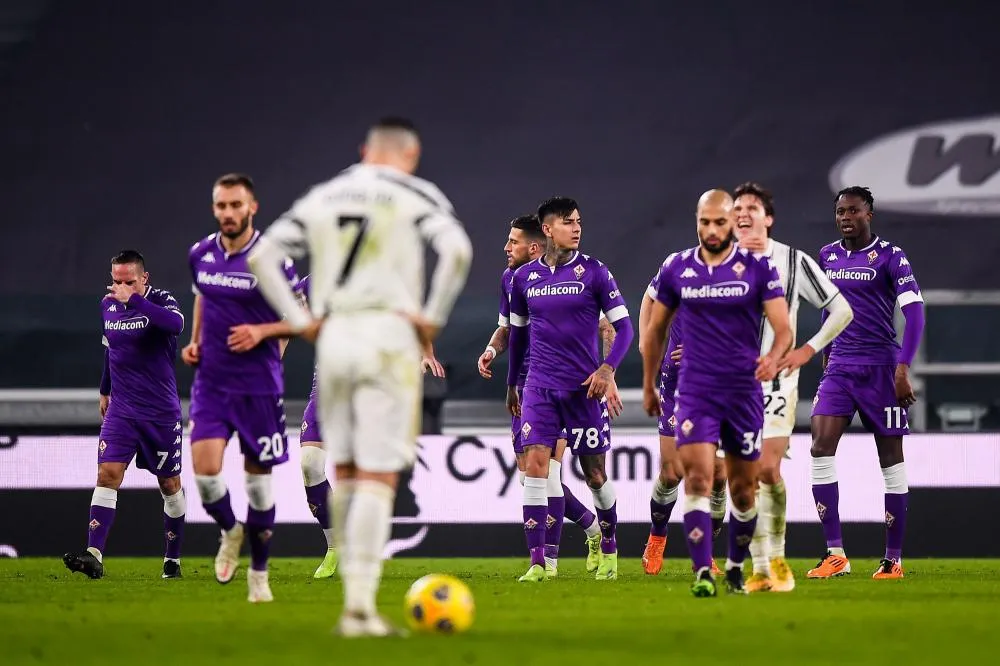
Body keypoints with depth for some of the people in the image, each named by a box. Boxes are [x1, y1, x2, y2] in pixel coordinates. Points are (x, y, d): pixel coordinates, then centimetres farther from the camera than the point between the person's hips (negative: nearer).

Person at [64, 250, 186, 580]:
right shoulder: (108, 305, 4)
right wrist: (105, 391, 30)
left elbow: (176, 324, -36)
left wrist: (133, 300, -37)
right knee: (107, 474, -13)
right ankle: (94, 556, -22)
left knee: (170, 484, 7)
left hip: (161, 412, -3)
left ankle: (173, 559, 22)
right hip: (121, 410, 3)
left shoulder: (160, 300, -11)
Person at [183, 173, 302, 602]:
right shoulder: (200, 254, 3)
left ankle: (258, 574, 21)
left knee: (258, 479, 5)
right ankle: (230, 531, 17)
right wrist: (195, 341, 11)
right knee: (205, 472, -14)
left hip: (258, 385, -3)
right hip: (211, 382, 3)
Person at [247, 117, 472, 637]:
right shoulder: (416, 195, 2)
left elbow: (261, 256, 7)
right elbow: (457, 249, -15)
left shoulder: (320, 199, 14)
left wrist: (299, 320, 7)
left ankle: (355, 593, 21)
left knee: (344, 473, 16)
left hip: (333, 339, 4)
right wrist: (432, 317, -6)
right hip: (388, 337, -4)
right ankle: (360, 607, -15)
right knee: (378, 477, -6)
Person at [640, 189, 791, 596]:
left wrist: (774, 357, -29)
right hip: (695, 391, 0)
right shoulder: (676, 268, 3)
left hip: (744, 391, 0)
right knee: (698, 478, -16)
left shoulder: (759, 269, -2)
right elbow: (655, 330, 15)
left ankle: (735, 568, 28)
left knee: (743, 488, 9)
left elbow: (783, 328, -7)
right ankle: (702, 574, -22)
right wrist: (649, 386, 17)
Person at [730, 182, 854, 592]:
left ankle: (777, 560, -3)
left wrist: (809, 350, -1)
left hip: (775, 379, -3)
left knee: (767, 469, -16)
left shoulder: (793, 261, 0)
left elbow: (841, 310, 5)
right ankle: (760, 570, 4)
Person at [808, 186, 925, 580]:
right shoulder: (827, 256, 10)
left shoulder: (890, 257, -6)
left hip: (880, 368, -4)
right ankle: (835, 554, -13)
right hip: (840, 369, 4)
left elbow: (914, 312, -13)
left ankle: (893, 559, 9)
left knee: (891, 460, 1)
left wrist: (903, 368, -21)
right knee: (820, 447, -13)